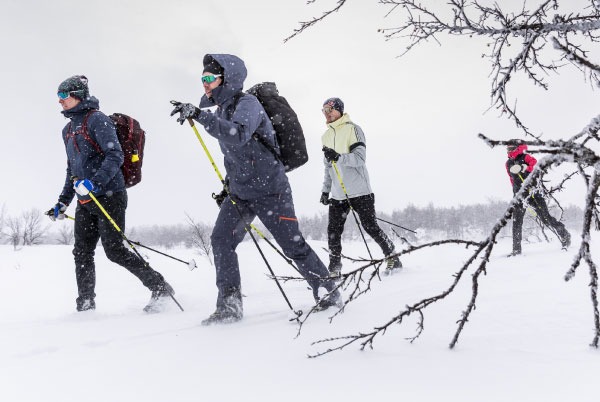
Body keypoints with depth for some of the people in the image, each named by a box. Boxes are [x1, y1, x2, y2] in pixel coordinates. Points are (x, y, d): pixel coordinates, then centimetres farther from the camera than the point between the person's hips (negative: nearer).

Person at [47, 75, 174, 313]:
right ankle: (85, 306, 13)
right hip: (85, 202, 9)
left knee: (115, 251, -10)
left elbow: (115, 156, -18)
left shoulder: (97, 120, -7)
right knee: (82, 253, 5)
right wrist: (63, 202, 24)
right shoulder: (68, 130, 20)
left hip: (109, 196, -8)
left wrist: (94, 182, -30)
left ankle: (160, 288, 1)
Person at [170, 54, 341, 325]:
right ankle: (229, 306, -4)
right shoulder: (222, 110, 9)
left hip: (269, 190, -8)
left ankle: (328, 292, 19)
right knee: (221, 240, -8)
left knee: (293, 245, 0)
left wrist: (199, 115, -41)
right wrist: (230, 182, 21)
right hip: (238, 193, 8)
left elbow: (238, 135, -39)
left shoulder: (247, 104, -17)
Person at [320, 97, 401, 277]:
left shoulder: (352, 129, -5)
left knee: (370, 226, -3)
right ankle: (334, 269, 8)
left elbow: (360, 158, -15)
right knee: (333, 231, -1)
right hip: (338, 194, 6)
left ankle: (392, 257, 13)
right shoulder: (326, 136, 16)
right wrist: (325, 190, 20)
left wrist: (339, 157, -30)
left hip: (359, 191, -6)